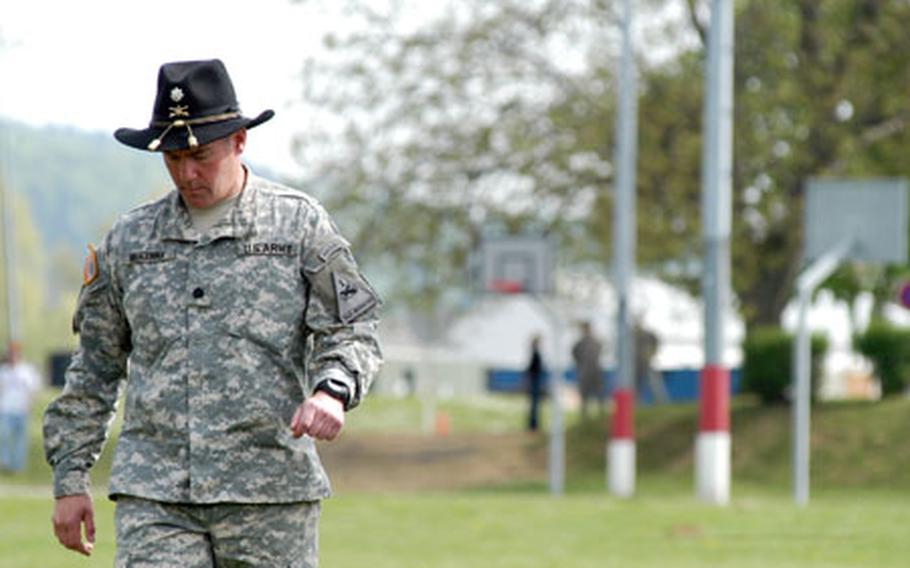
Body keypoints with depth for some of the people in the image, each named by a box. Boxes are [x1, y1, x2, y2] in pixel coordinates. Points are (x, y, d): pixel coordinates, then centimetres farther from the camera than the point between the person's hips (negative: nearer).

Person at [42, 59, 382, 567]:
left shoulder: (300, 224, 5)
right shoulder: (129, 239, 12)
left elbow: (352, 333, 1)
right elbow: (94, 368, 17)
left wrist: (331, 392, -21)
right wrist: (70, 478, 12)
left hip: (270, 492, -1)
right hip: (153, 498, 1)